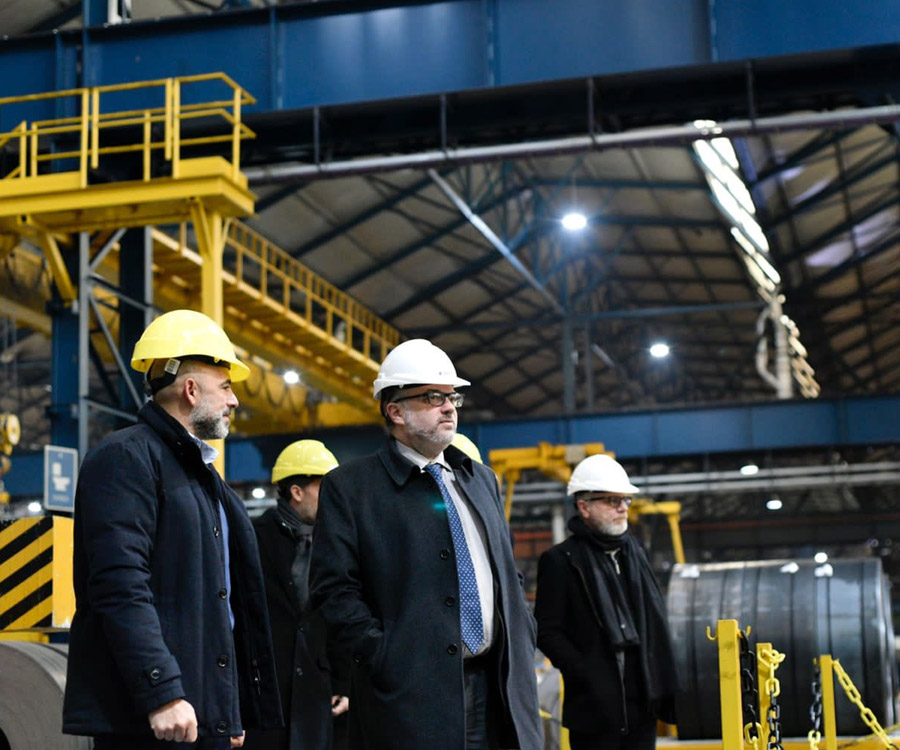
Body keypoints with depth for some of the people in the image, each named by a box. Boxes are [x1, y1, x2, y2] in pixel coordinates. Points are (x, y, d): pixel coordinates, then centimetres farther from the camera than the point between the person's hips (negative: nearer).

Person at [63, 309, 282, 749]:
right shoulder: (127, 458, -8)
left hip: (207, 714, 9)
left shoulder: (199, 471, 21)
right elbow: (122, 587, -19)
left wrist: (234, 711, 21)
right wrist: (162, 694, -24)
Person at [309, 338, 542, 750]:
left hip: (500, 690, 6)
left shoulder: (481, 479, 19)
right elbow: (335, 589, -7)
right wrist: (385, 659, -14)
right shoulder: (349, 486, 1)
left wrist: (523, 646, 9)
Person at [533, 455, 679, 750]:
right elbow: (547, 632, -8)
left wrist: (664, 686, 10)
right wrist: (587, 675, -17)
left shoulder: (634, 552, 16)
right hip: (596, 704, -6)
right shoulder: (560, 560, -3)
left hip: (642, 703, 6)